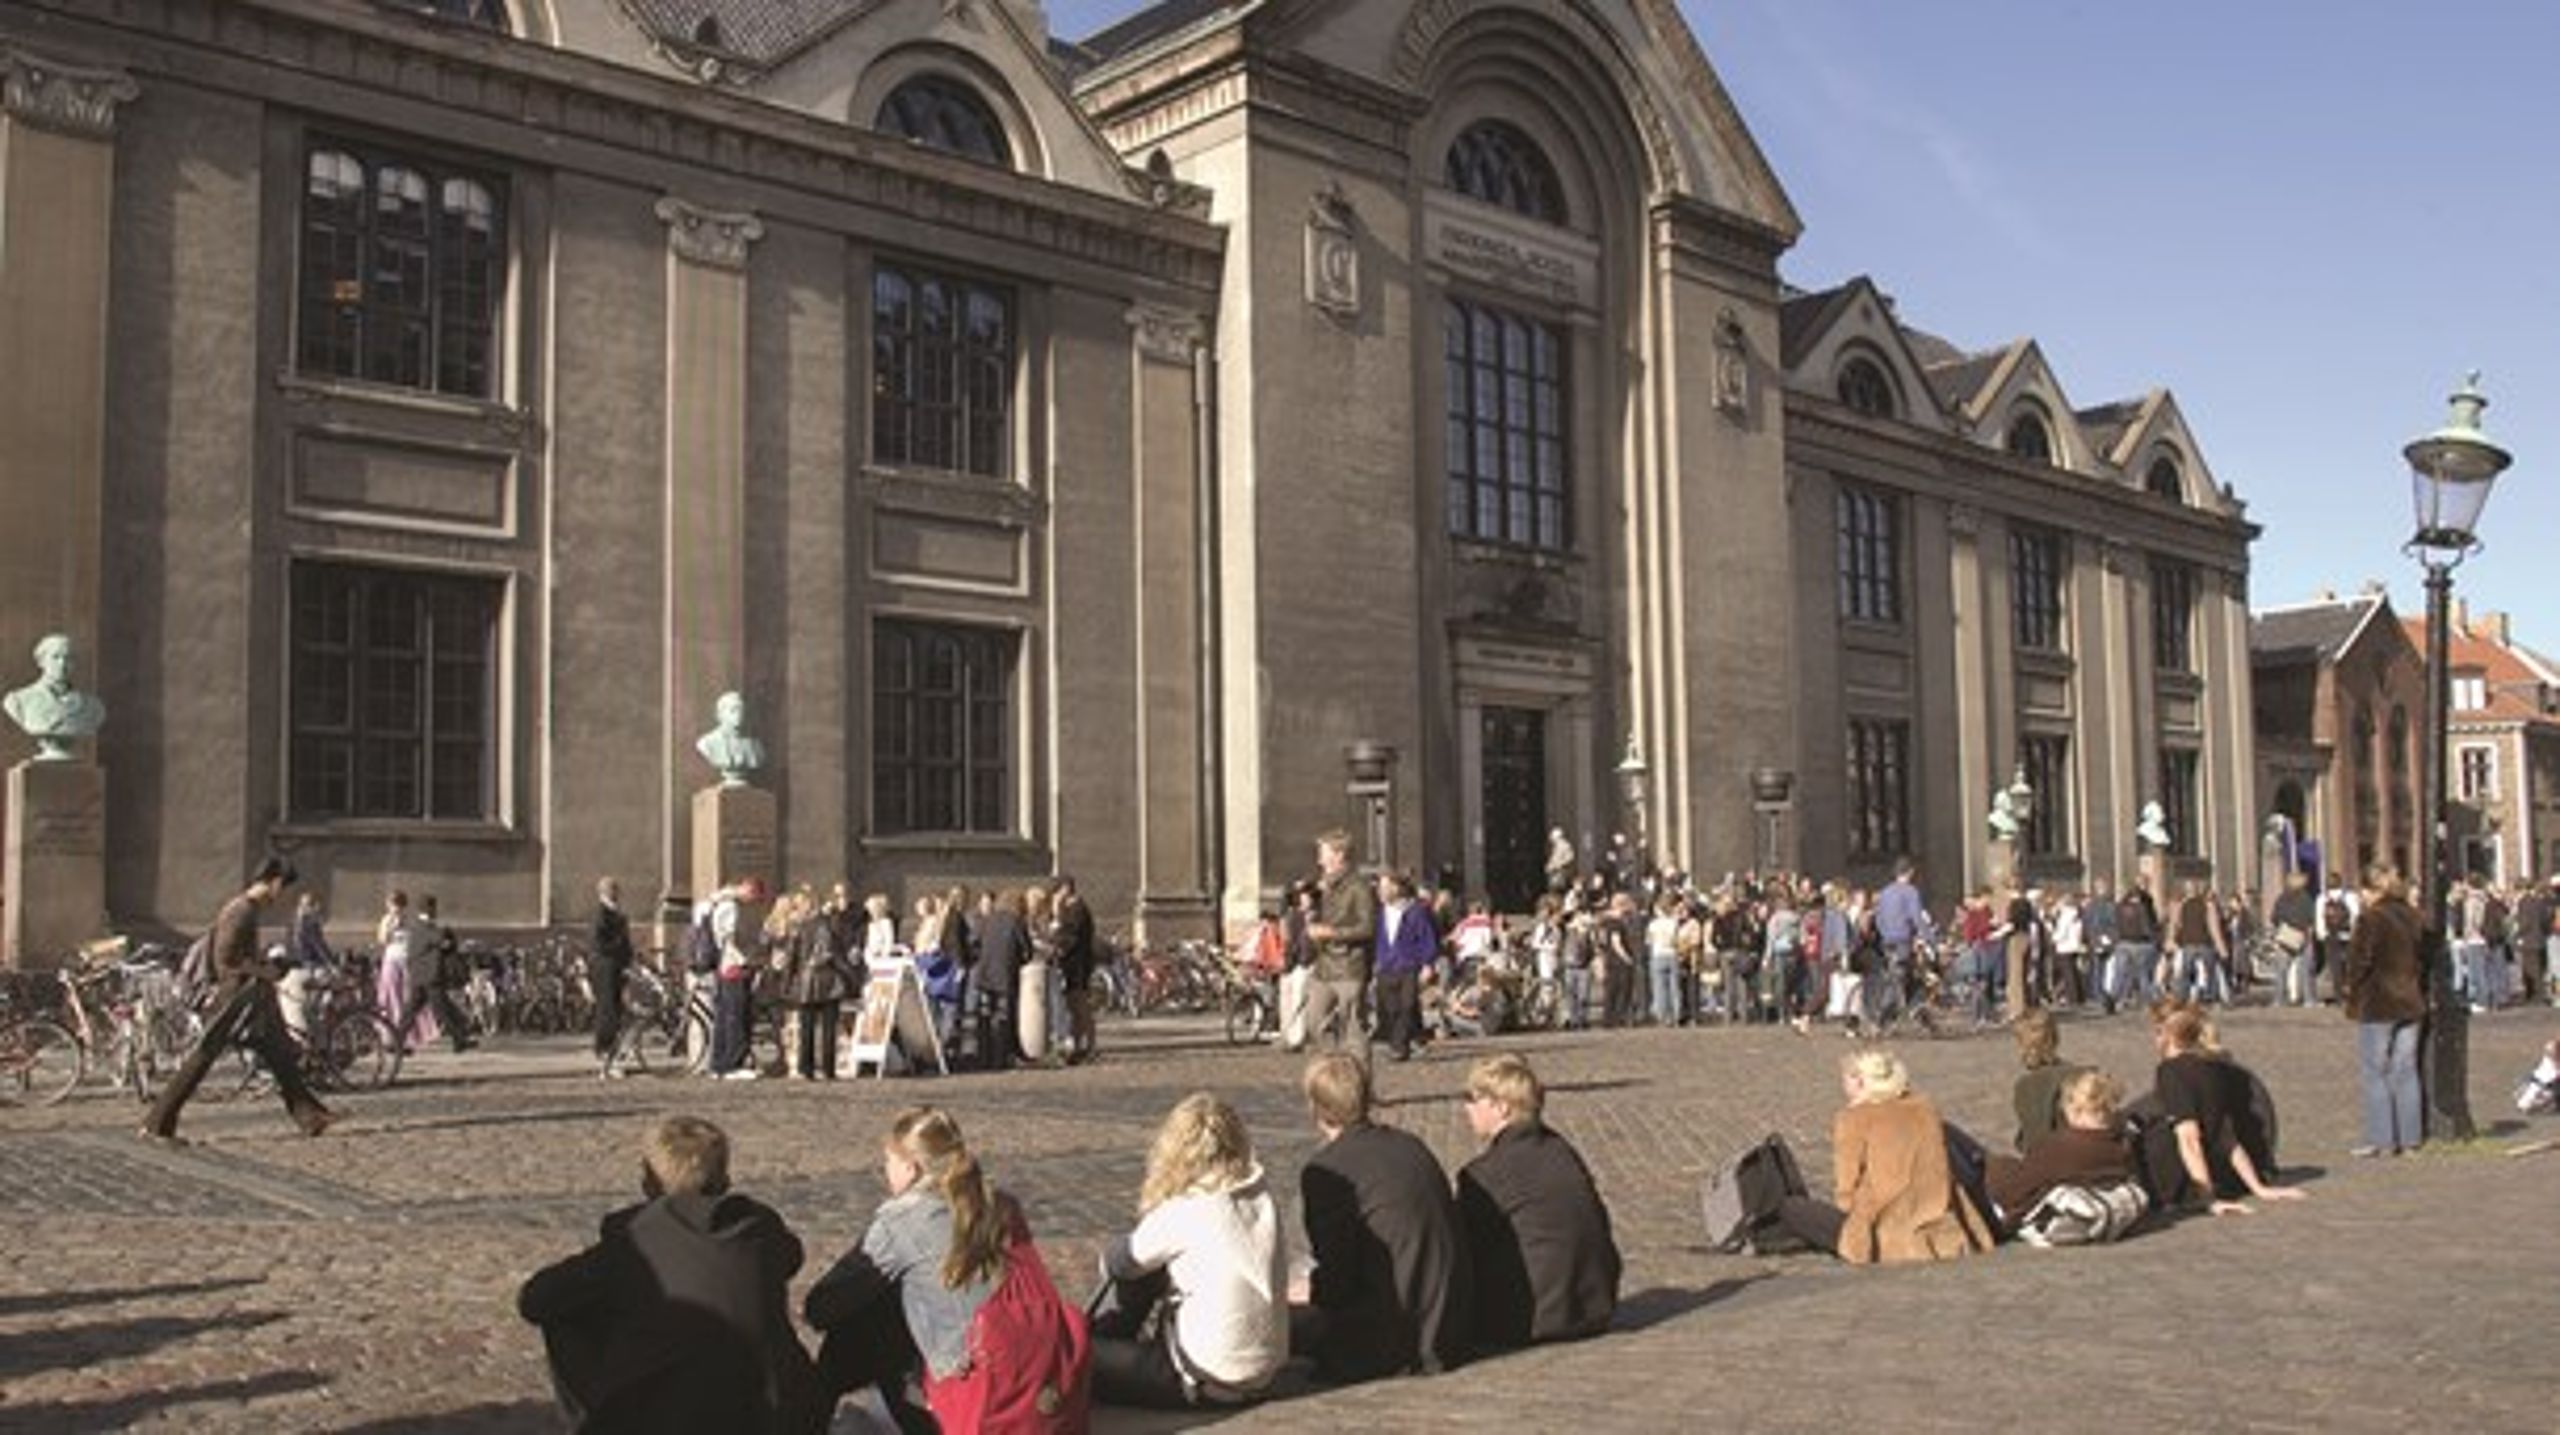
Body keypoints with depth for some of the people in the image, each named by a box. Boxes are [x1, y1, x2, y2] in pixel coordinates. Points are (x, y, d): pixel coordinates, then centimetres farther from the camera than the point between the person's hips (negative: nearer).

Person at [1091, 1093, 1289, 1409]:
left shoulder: (1183, 1213, -19)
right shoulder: (1262, 1200, -2)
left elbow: (1116, 1265, -3)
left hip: (1208, 1384, -7)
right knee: (1148, 1270, 19)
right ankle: (1096, 1340, 33)